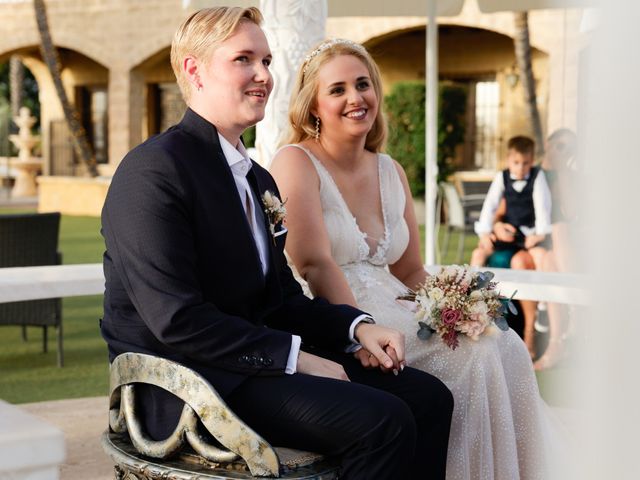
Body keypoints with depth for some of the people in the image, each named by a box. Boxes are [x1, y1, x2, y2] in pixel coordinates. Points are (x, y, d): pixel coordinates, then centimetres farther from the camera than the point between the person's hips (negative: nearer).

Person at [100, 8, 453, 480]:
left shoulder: (258, 179, 16)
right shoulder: (154, 170, -14)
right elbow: (177, 320, -20)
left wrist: (358, 326, -1)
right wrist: (293, 356, -19)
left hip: (254, 359, 9)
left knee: (428, 396, -4)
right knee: (381, 419, -24)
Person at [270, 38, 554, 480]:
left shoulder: (390, 171, 15)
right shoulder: (296, 162, -5)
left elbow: (410, 271, 17)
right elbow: (315, 264, -18)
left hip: (394, 315, 6)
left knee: (504, 346, -16)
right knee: (472, 359, -23)